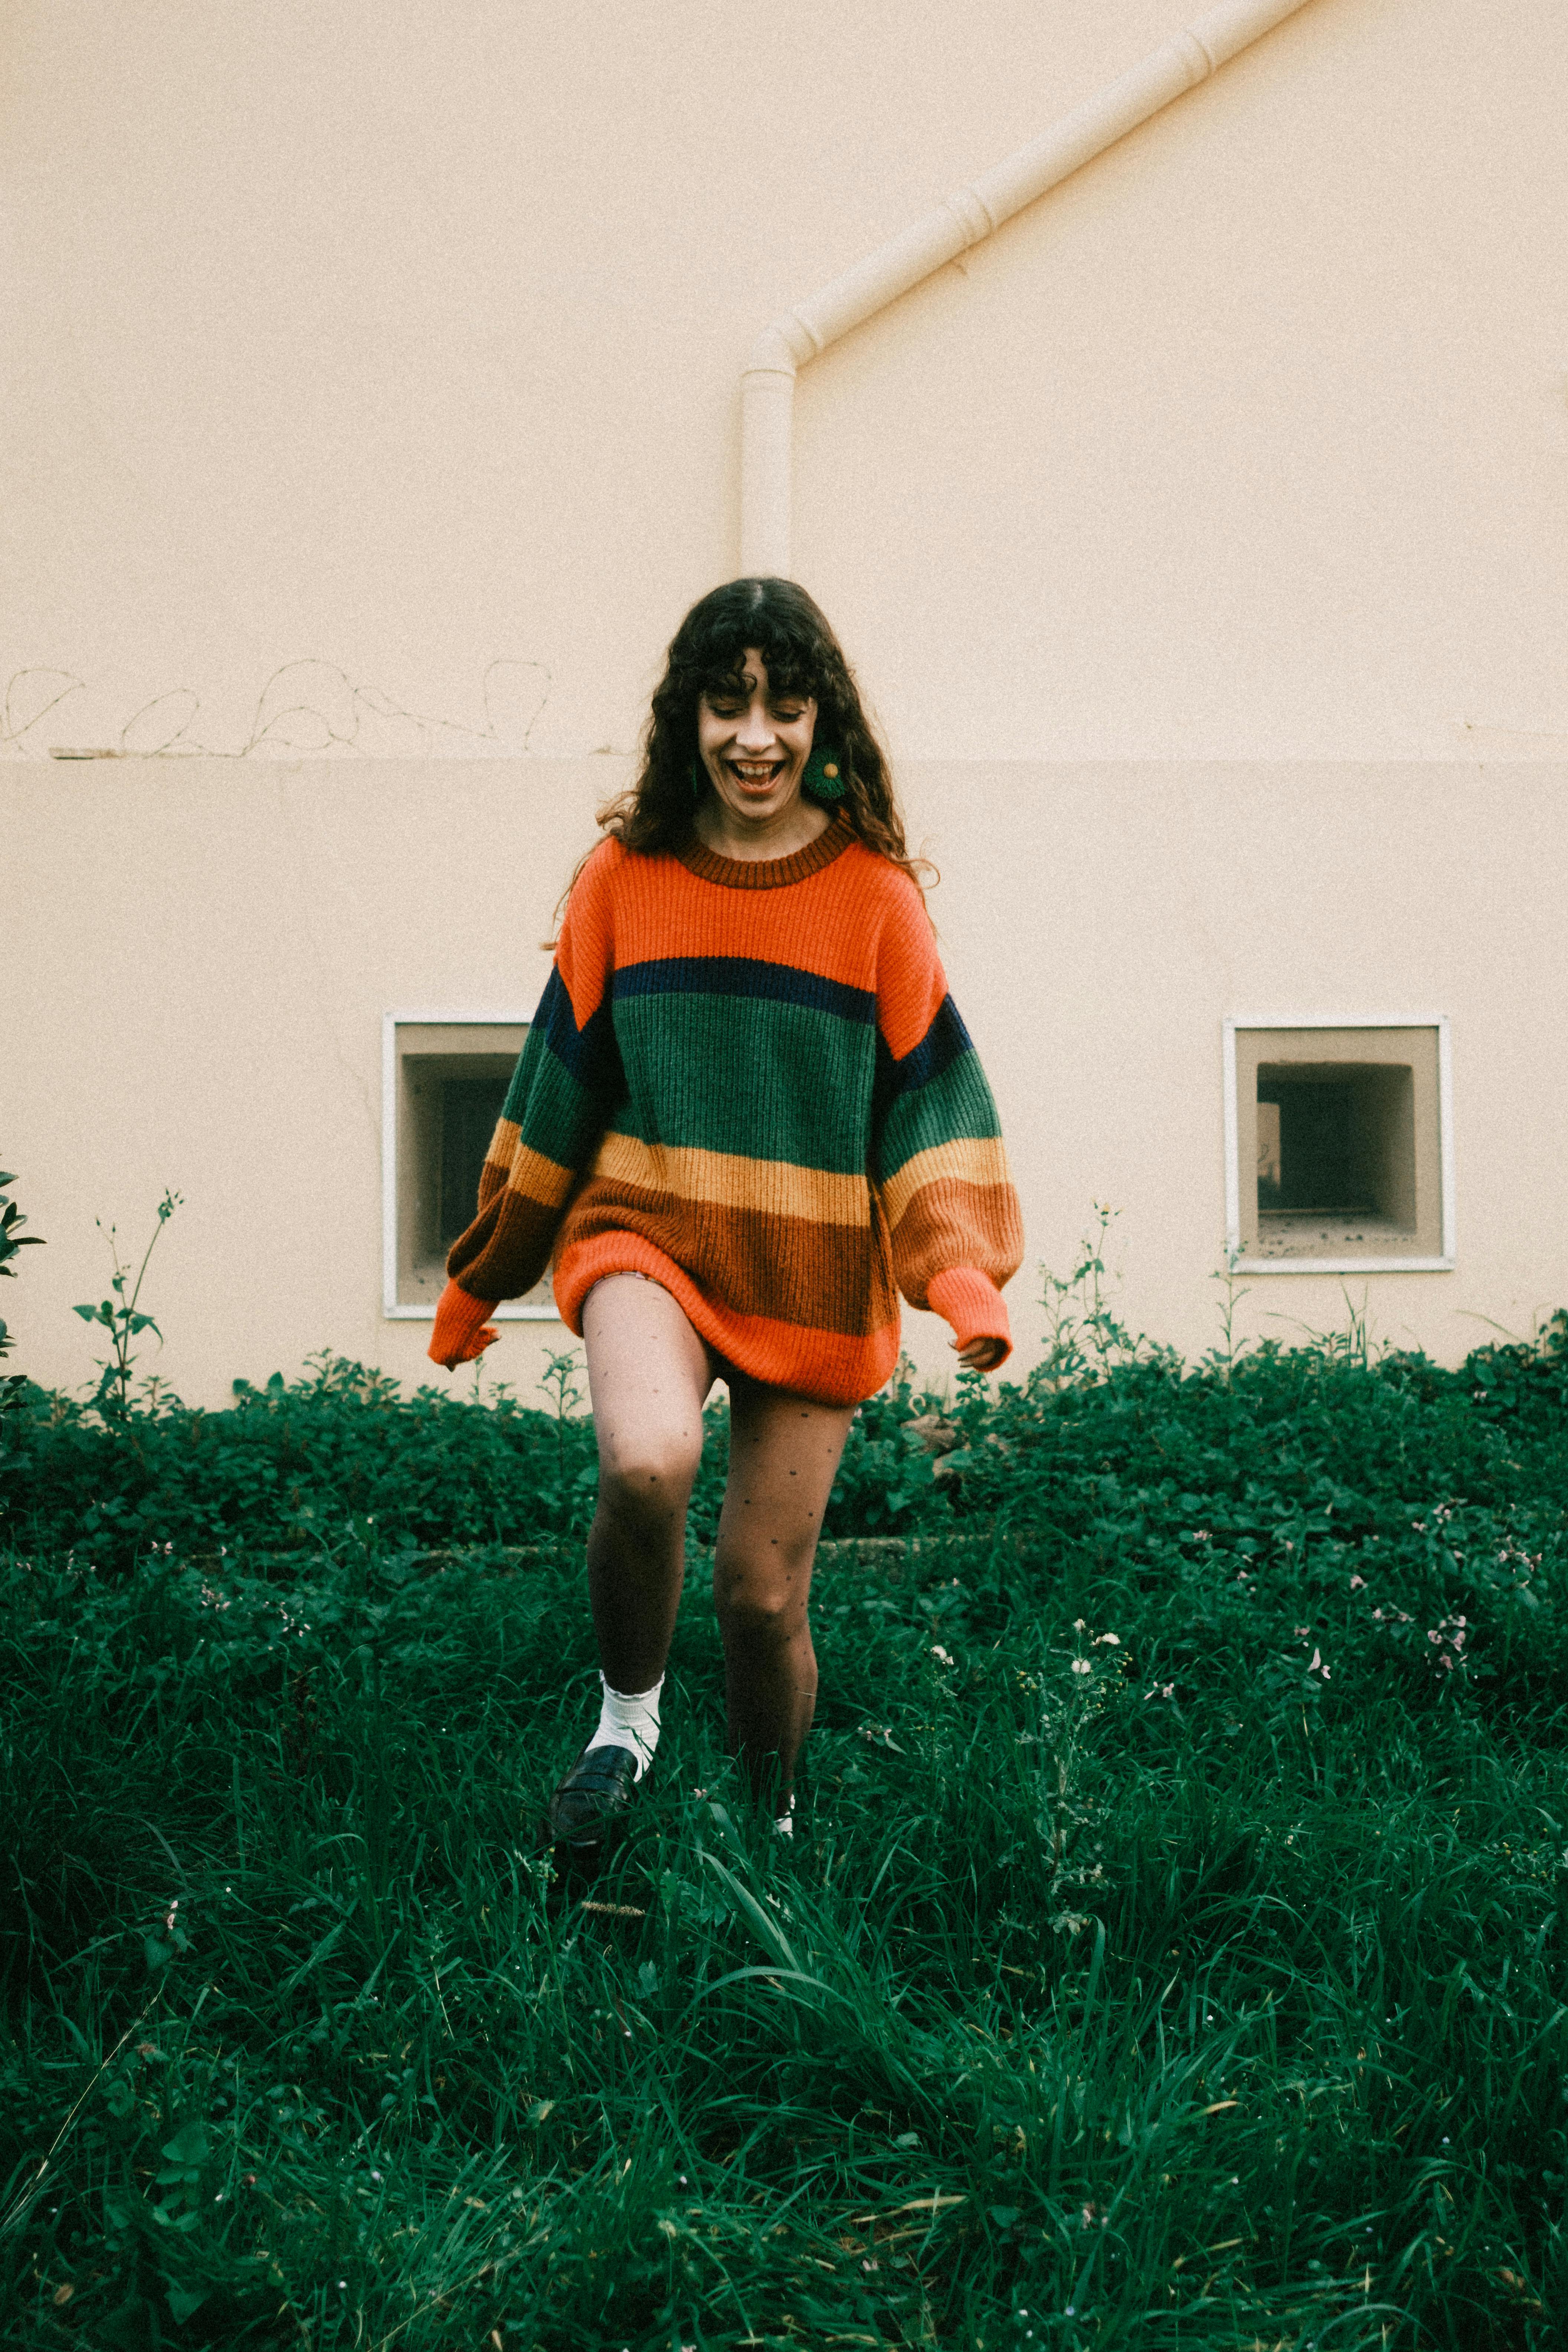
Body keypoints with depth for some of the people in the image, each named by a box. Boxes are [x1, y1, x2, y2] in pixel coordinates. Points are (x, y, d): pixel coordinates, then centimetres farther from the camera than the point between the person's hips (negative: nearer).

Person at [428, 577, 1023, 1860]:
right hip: (649, 1229, 0)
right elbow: (564, 1079, 9)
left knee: (765, 1593, 4)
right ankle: (629, 1711, -2)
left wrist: (963, 1267, -19)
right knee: (648, 1462, -32)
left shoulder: (873, 890, -2)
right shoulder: (626, 876, 1)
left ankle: (773, 1822, 34)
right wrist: (481, 1276, 16)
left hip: (814, 1273, 0)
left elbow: (929, 1092, -3)